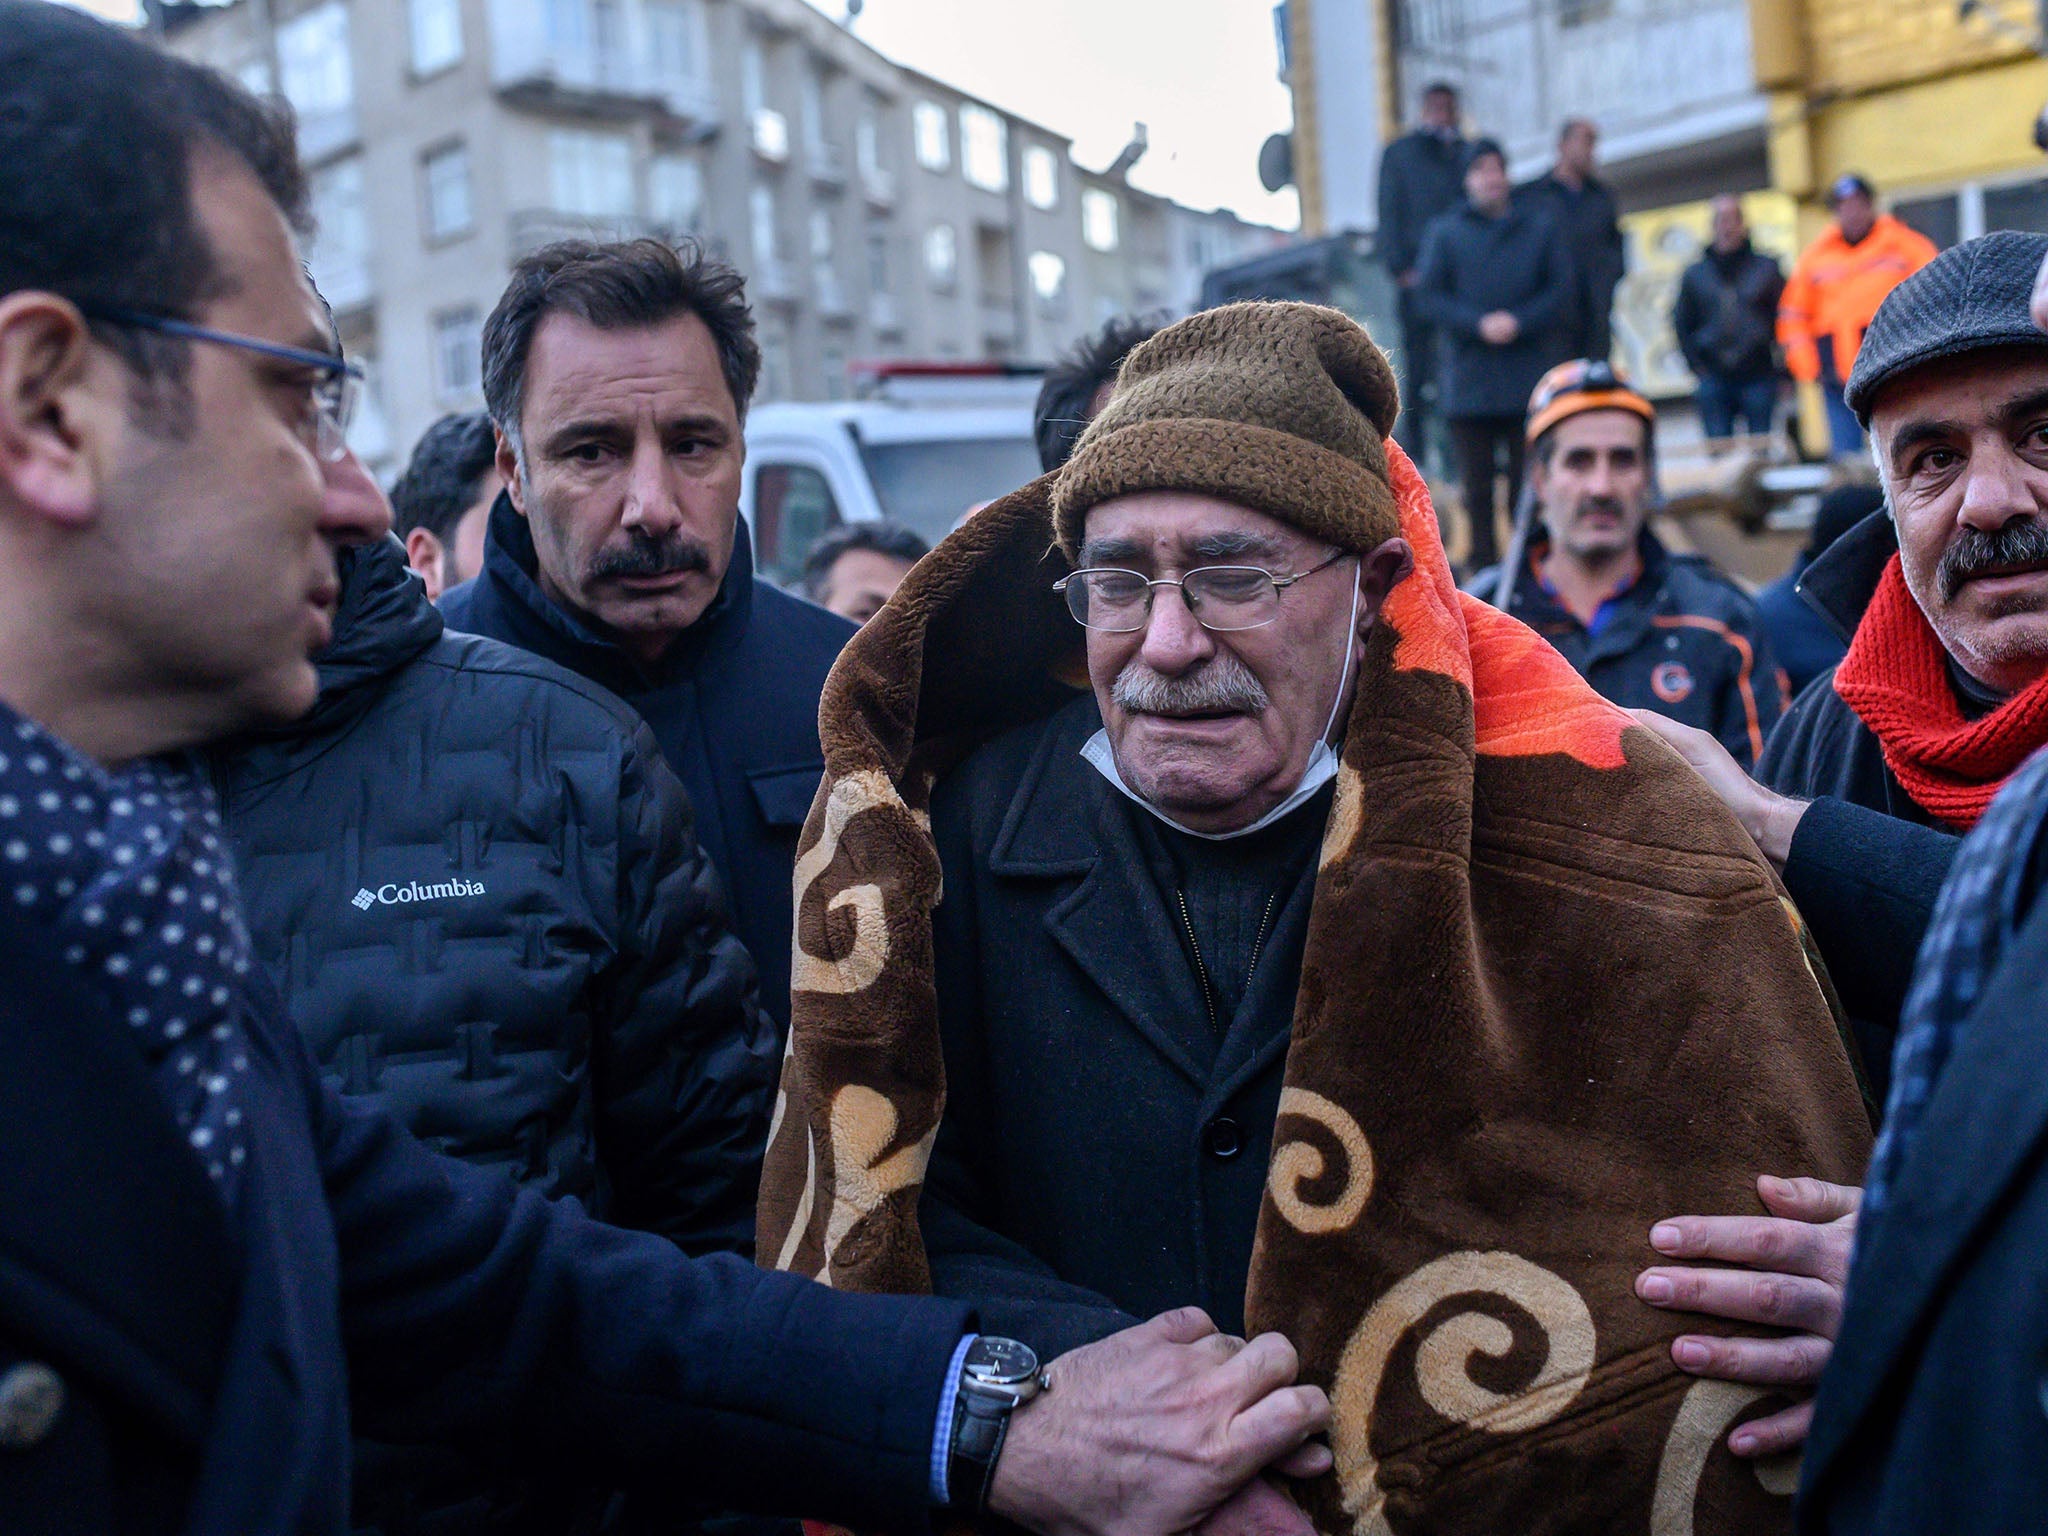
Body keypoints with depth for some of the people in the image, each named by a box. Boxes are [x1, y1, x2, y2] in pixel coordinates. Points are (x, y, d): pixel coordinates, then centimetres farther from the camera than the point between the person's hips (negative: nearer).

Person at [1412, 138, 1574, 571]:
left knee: (1528, 476, -1)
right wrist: (1479, 324, -12)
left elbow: (1562, 291, 6)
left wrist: (1519, 322, -10)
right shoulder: (1444, 233, 9)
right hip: (1469, 380, 0)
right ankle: (1482, 559, 7)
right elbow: (1428, 295, 1)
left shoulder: (1540, 230, 12)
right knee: (1476, 482, 0)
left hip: (1530, 377, 1)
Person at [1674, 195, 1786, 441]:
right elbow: (1681, 325, 14)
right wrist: (1697, 366, 4)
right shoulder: (1695, 274, 10)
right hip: (1713, 380, 1)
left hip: (1758, 376, -1)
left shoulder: (1766, 268, 6)